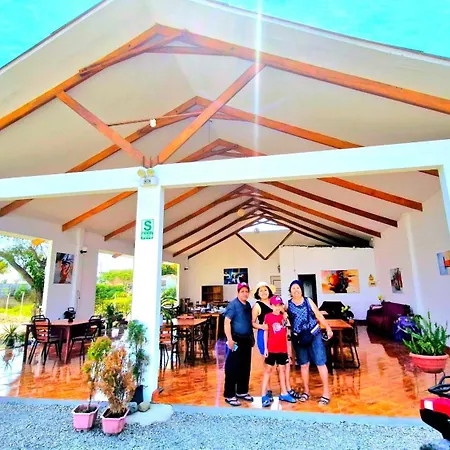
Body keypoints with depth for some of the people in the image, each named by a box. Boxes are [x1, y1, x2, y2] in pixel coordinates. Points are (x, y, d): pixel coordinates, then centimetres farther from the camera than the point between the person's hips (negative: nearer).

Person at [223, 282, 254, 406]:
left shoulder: (248, 305, 10)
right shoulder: (233, 304, -13)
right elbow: (227, 322, -18)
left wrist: (252, 337, 19)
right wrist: (229, 339, -24)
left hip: (246, 340, 8)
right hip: (236, 340, -8)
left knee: (245, 367, 16)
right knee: (232, 368, 1)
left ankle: (242, 392, 31)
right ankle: (230, 395, 12)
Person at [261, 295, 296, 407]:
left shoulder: (284, 317, 5)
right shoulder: (268, 317, -8)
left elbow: (286, 333, 12)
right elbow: (265, 333, -5)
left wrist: (288, 346, 11)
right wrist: (265, 348, -7)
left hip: (283, 348, 5)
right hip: (272, 348, -4)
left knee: (282, 370, 15)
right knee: (268, 370, 3)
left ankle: (284, 394, 27)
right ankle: (264, 395, 8)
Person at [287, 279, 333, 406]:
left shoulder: (308, 301, -2)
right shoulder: (288, 305, -3)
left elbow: (319, 316, 2)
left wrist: (328, 328, 2)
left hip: (314, 335, -1)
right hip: (299, 338, 1)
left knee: (320, 363, 0)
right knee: (304, 365, 13)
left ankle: (326, 392, 13)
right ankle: (306, 391, 29)